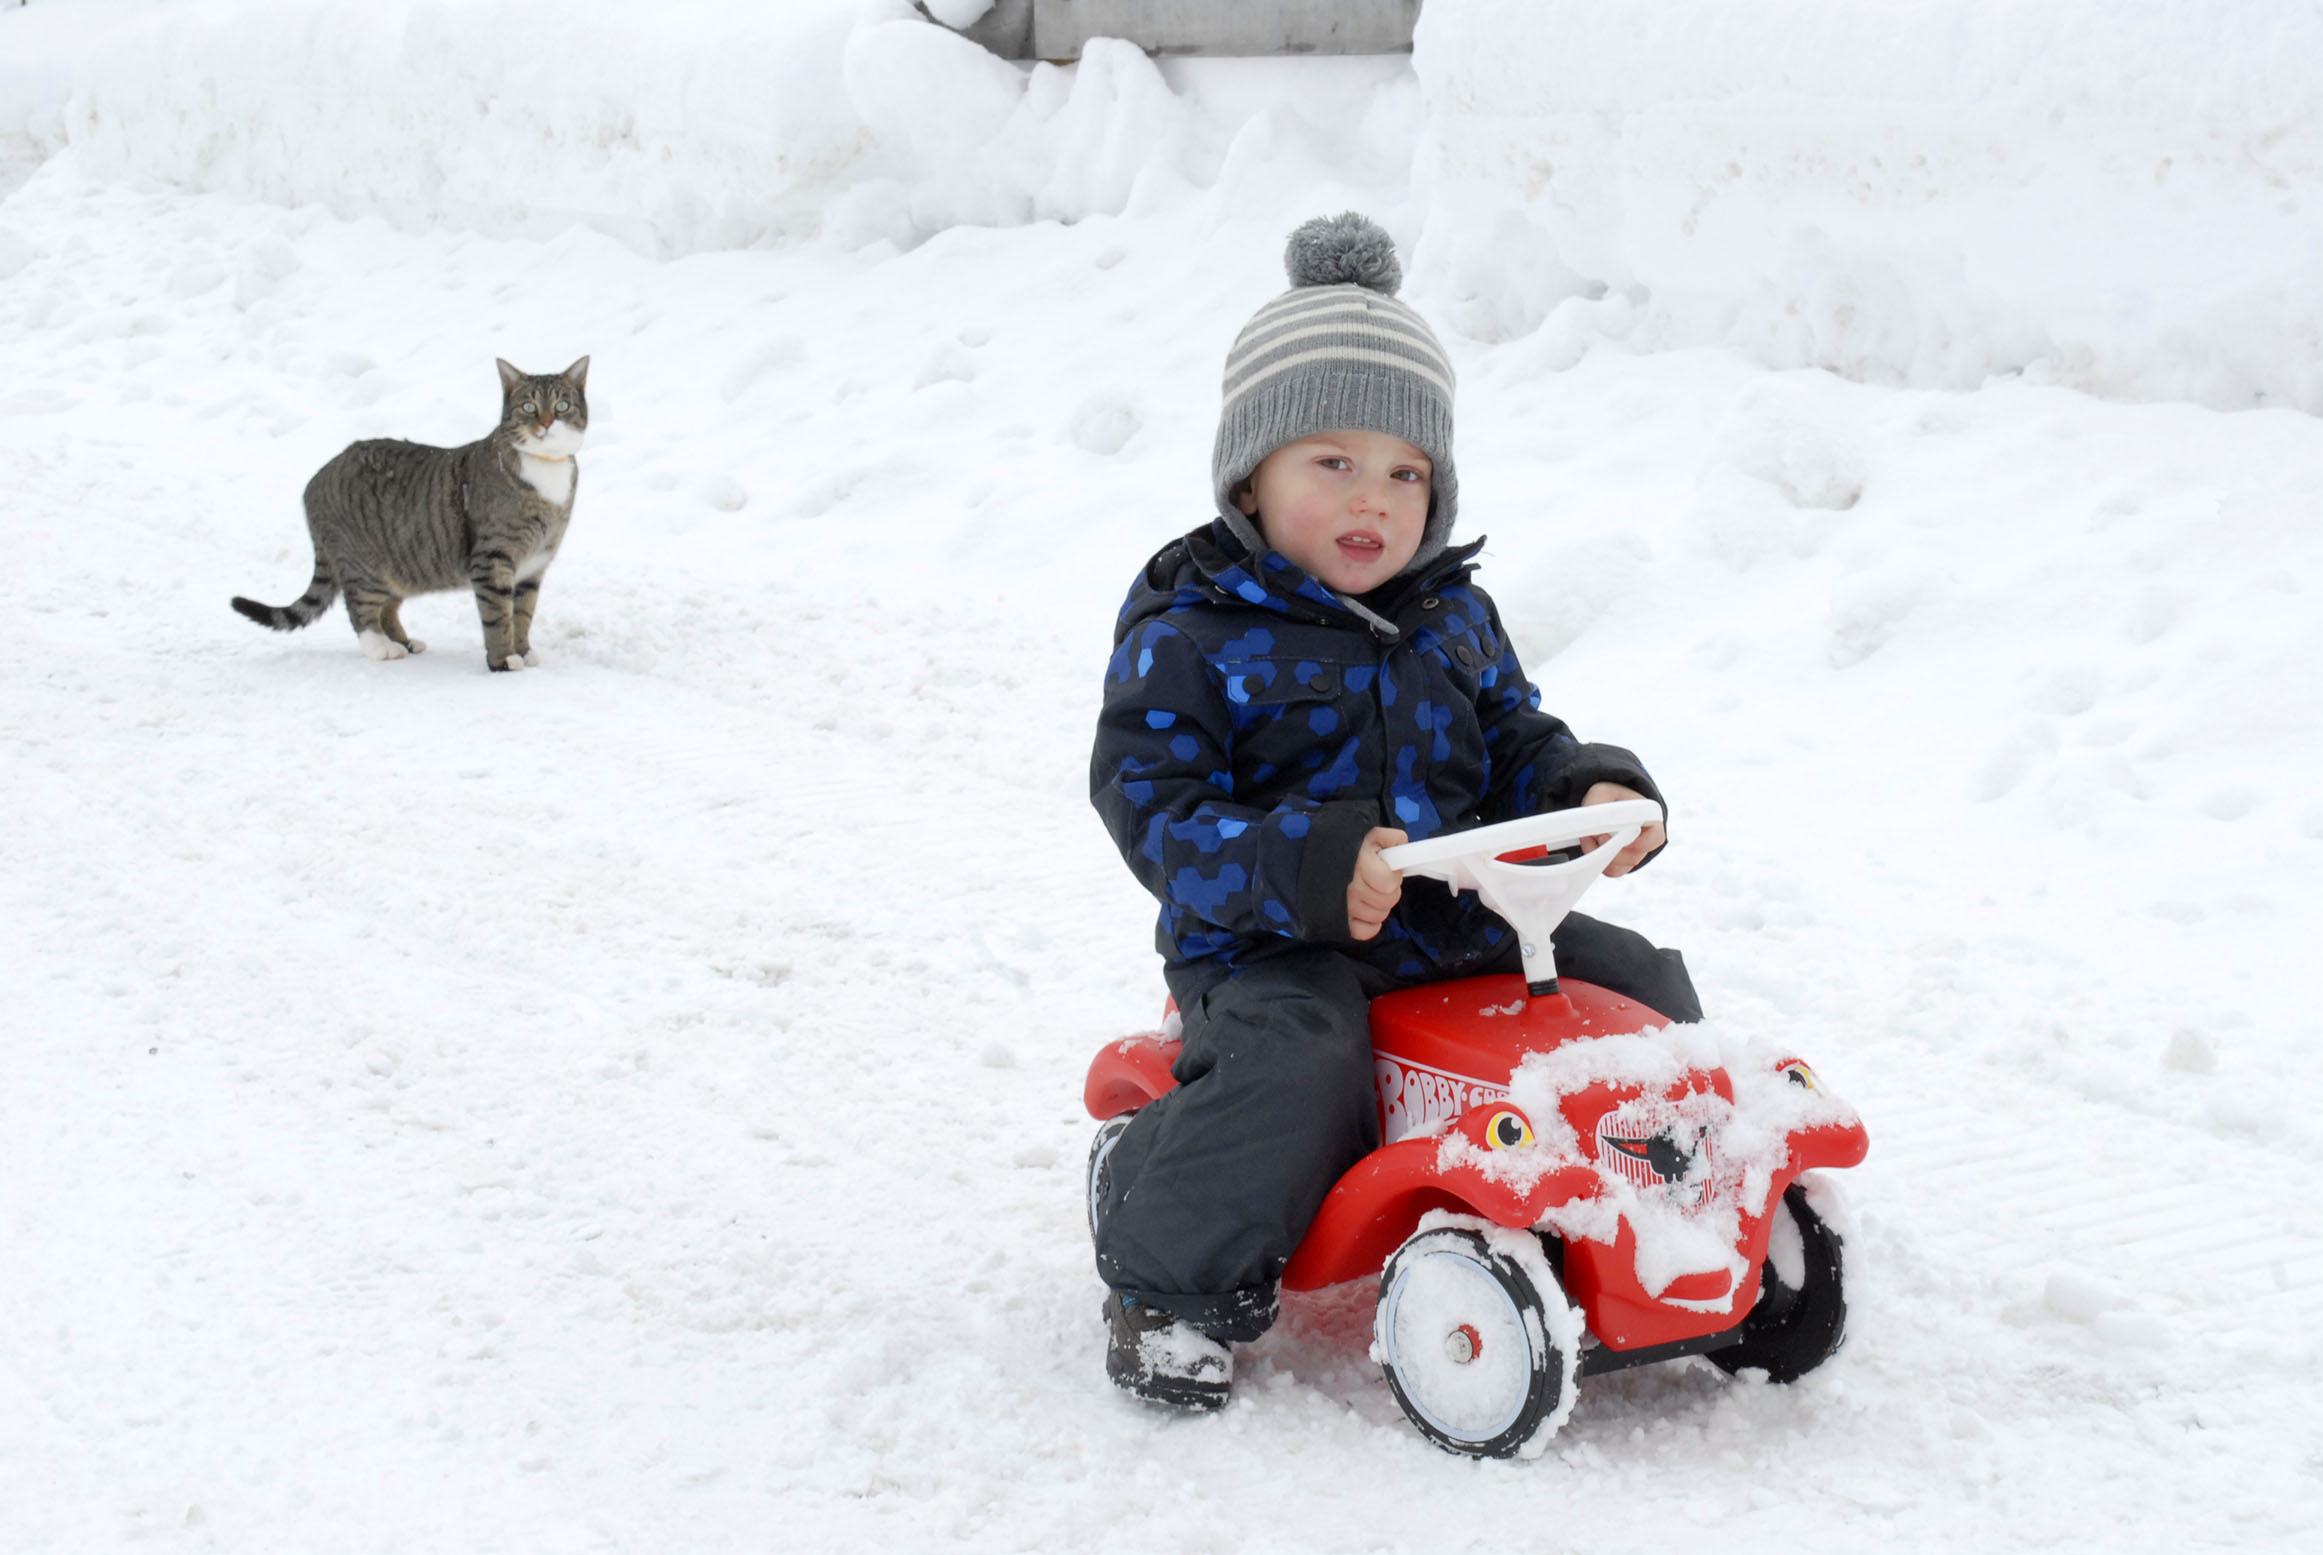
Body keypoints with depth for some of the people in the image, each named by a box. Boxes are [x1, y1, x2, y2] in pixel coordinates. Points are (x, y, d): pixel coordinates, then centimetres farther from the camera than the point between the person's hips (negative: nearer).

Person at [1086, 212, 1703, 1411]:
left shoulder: (1450, 615, 12)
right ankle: (1169, 1279, -13)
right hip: (1274, 947, -6)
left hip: (1458, 921, 6)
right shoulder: (1190, 633, -8)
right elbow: (1155, 808, -14)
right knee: (1298, 1066, -34)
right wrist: (1306, 869, -28)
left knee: (1641, 985, -1)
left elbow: (1516, 748, 19)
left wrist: (1595, 794, -5)